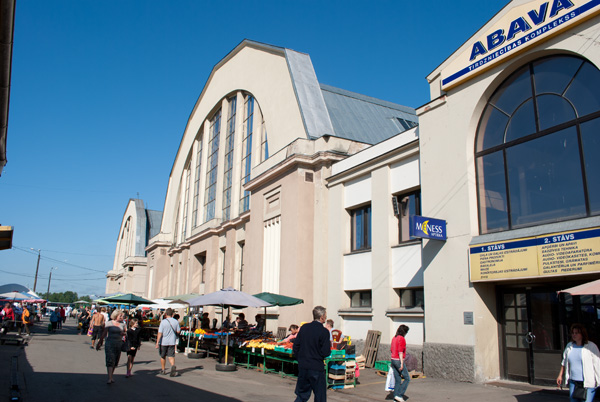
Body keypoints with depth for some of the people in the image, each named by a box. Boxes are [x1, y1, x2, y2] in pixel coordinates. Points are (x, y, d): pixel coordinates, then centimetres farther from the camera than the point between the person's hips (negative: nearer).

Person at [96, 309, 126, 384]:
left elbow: (126, 332, 18)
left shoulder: (122, 324, 7)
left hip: (119, 344, 4)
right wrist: (99, 343, 5)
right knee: (110, 361, -12)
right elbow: (104, 334, 1)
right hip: (110, 343, -4)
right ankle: (109, 378, -15)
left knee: (115, 361, 10)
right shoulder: (109, 323, -4)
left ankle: (111, 376, 24)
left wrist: (124, 333, -5)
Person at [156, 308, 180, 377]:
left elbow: (160, 333, -15)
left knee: (163, 356, 15)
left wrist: (157, 343, -13)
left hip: (163, 342, -2)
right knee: (171, 356, 1)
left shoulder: (163, 322, -13)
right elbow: (178, 332, 6)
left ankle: (163, 370, 27)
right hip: (172, 342, 2)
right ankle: (173, 366, -25)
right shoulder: (176, 322, -2)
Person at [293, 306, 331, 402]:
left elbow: (296, 346, 7)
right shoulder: (324, 332, -13)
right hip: (316, 368, -5)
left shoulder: (304, 327, 3)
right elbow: (326, 352, -15)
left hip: (302, 367, 5)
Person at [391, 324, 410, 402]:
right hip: (398, 360, -8)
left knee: (397, 380, 12)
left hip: (393, 360, 8)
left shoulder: (394, 338, 13)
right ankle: (399, 395, -4)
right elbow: (400, 352, -18)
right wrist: (402, 363, -17)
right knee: (407, 378, 1)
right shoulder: (401, 339, -12)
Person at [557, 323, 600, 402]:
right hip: (573, 382, 5)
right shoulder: (569, 346, 10)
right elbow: (564, 362, 20)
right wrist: (560, 375, 21)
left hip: (588, 383, -5)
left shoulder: (591, 346, -5)